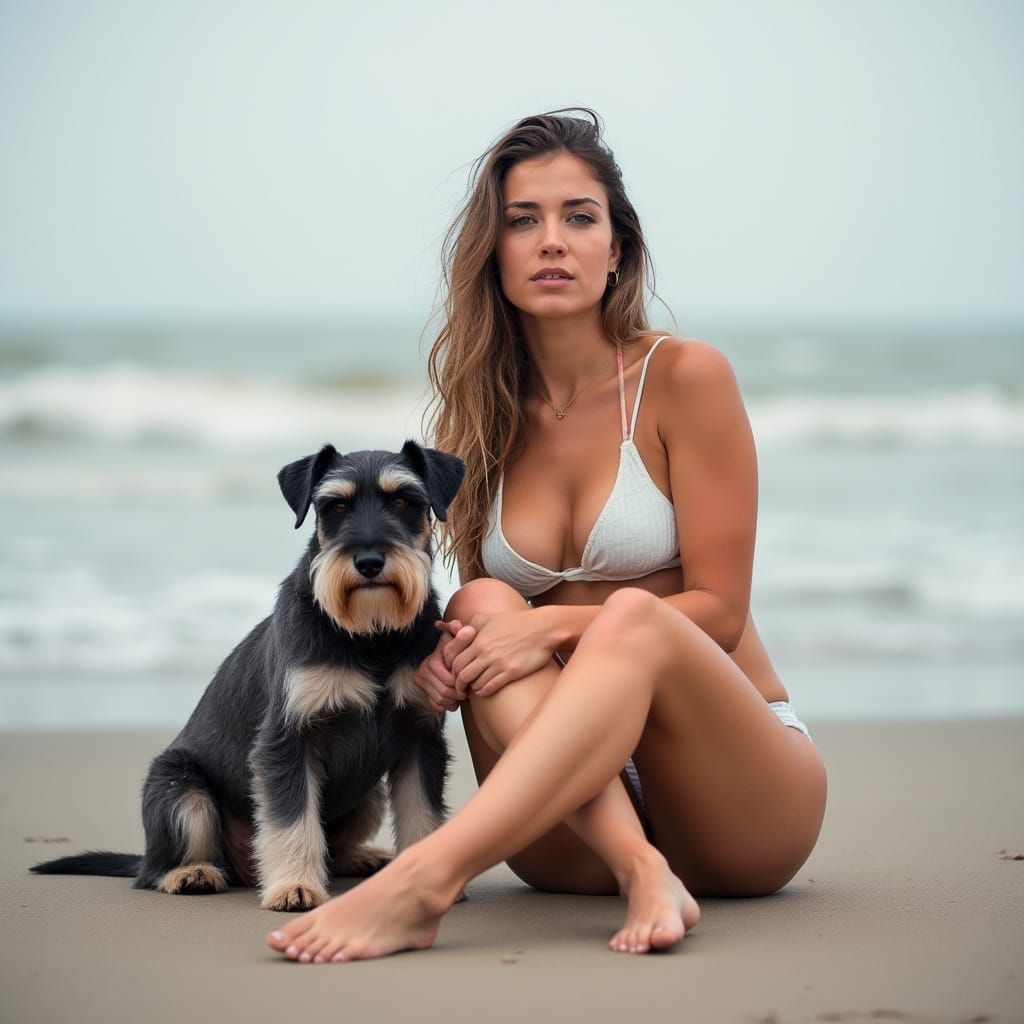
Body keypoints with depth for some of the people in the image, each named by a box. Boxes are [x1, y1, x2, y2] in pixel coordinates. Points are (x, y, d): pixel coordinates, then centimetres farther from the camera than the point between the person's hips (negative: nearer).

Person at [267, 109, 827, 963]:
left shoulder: (684, 379, -5)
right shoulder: (484, 411, 8)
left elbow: (718, 609, -6)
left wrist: (562, 626, -22)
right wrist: (446, 645, -10)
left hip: (744, 787, -3)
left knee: (634, 615, -33)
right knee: (485, 606, -23)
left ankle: (421, 884, -49)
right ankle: (641, 871, -44)